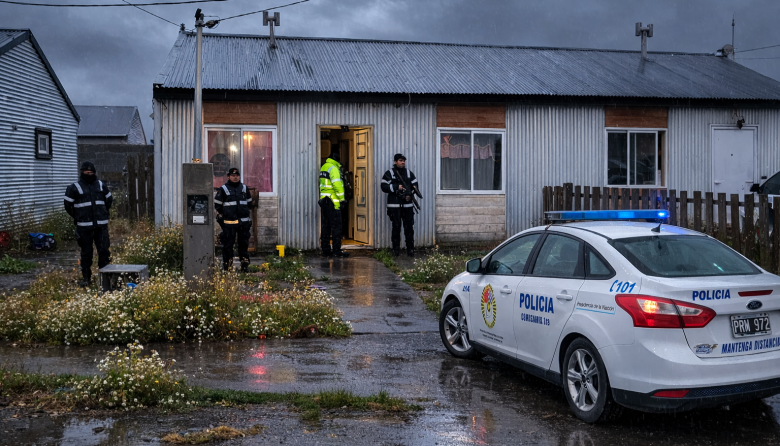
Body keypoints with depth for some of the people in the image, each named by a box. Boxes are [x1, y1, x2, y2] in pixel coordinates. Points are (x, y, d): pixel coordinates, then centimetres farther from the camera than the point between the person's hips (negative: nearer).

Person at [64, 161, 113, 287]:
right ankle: (86, 278, 14)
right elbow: (68, 206, 5)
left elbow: (109, 200, 23)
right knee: (86, 252, 5)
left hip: (101, 225, 2)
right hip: (84, 226, -2)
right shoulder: (74, 188, -1)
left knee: (104, 250, -1)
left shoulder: (101, 185, 10)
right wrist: (78, 218, 8)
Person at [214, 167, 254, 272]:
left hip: (244, 221, 4)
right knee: (228, 244, -3)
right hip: (229, 222, -3)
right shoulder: (223, 189, 2)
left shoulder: (244, 188, 13)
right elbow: (217, 205, 5)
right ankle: (227, 265, 3)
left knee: (244, 243, 5)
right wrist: (224, 214, 5)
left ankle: (245, 265, 11)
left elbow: (249, 203, 24)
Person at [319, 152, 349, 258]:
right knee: (336, 226, -5)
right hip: (332, 201, -9)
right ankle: (337, 250, -5)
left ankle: (325, 250, 12)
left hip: (324, 200, 9)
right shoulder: (333, 168, -11)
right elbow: (337, 184, -19)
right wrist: (341, 198, -16)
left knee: (325, 225, 10)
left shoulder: (324, 167, 17)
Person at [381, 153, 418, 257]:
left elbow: (415, 186, 12)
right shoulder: (389, 174, 2)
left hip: (407, 205, 3)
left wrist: (410, 195, -5)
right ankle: (396, 249, 9)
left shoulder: (409, 173, 12)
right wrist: (396, 187, -15)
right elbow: (384, 187, -6)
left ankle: (410, 249, 6)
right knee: (396, 227, 1)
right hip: (394, 205, -2)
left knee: (409, 227, 1)